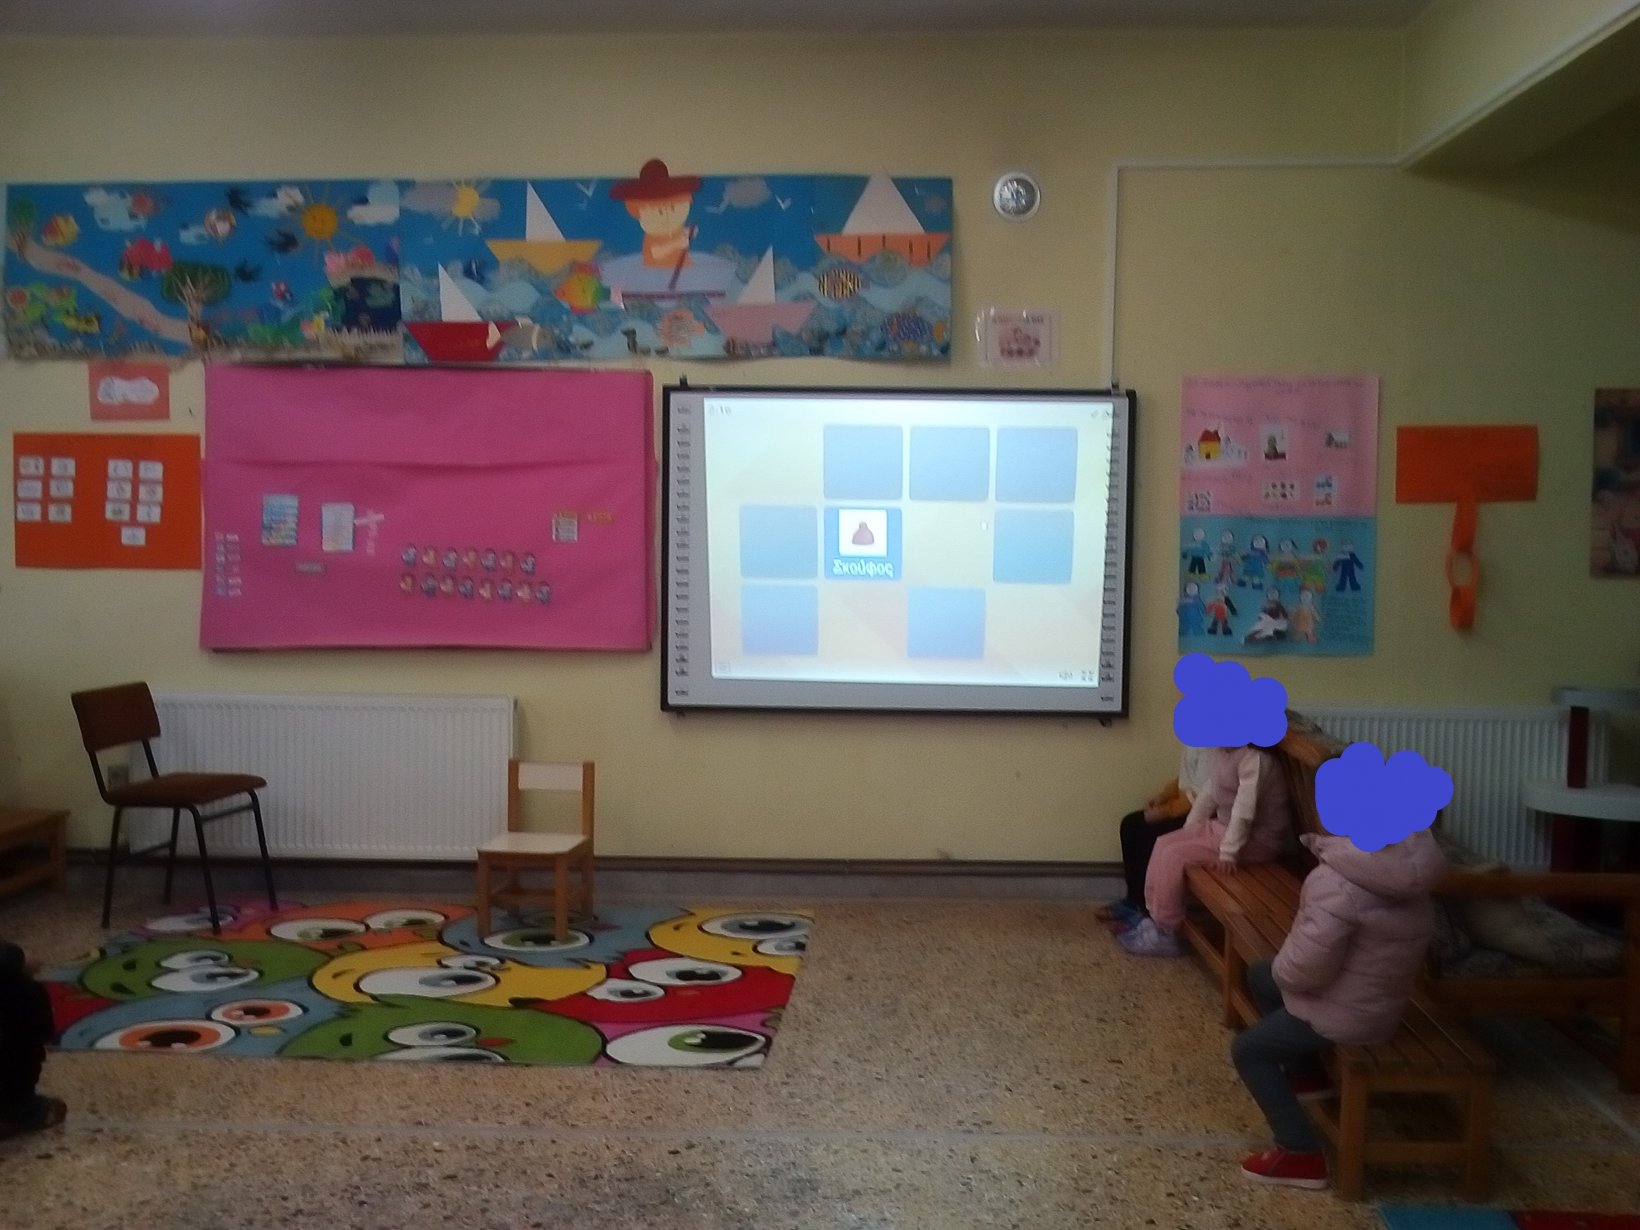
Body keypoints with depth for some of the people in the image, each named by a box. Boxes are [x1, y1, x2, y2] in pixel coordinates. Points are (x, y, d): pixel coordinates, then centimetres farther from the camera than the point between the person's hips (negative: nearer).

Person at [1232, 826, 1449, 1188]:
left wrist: (1280, 969, -9)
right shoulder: (1407, 856, -5)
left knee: (1247, 1049, 6)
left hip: (1349, 1012, -9)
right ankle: (1303, 1072, 38)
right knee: (1259, 977, 24)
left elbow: (1304, 969, -30)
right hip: (1380, 993, 9)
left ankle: (1301, 1155, 8)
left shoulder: (1339, 881, -34)